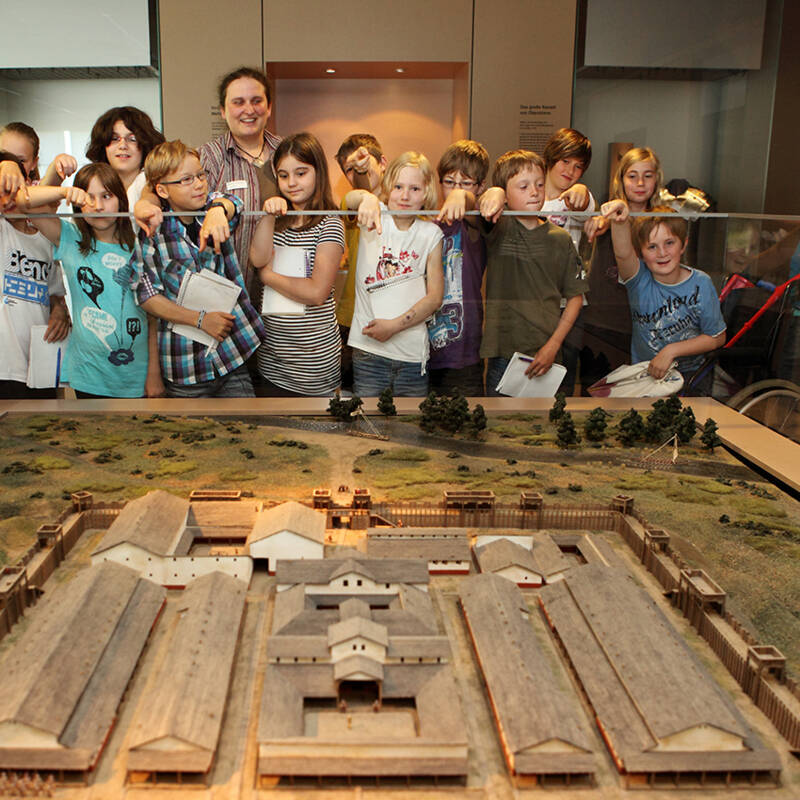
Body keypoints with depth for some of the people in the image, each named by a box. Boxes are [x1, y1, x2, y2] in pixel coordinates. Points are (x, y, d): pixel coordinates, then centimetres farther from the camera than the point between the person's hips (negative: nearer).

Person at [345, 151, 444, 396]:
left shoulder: (430, 234, 3)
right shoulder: (377, 215, 0)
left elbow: (435, 296, 0)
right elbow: (349, 199, -23)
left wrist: (394, 325, -11)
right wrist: (366, 197, -46)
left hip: (412, 349, 2)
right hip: (368, 347, -1)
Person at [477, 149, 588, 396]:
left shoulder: (560, 239, 4)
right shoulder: (499, 228, 1)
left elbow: (575, 296, 6)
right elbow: (486, 211, -22)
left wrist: (553, 345, -3)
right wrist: (493, 194, -45)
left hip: (544, 354, 1)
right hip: (501, 353, -1)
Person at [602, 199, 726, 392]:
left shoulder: (700, 284, -6)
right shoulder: (639, 279, -8)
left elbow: (717, 337, 1)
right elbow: (623, 254, -33)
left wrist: (671, 351, -10)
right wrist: (620, 222, -54)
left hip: (691, 374, 0)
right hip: (644, 372, 0)